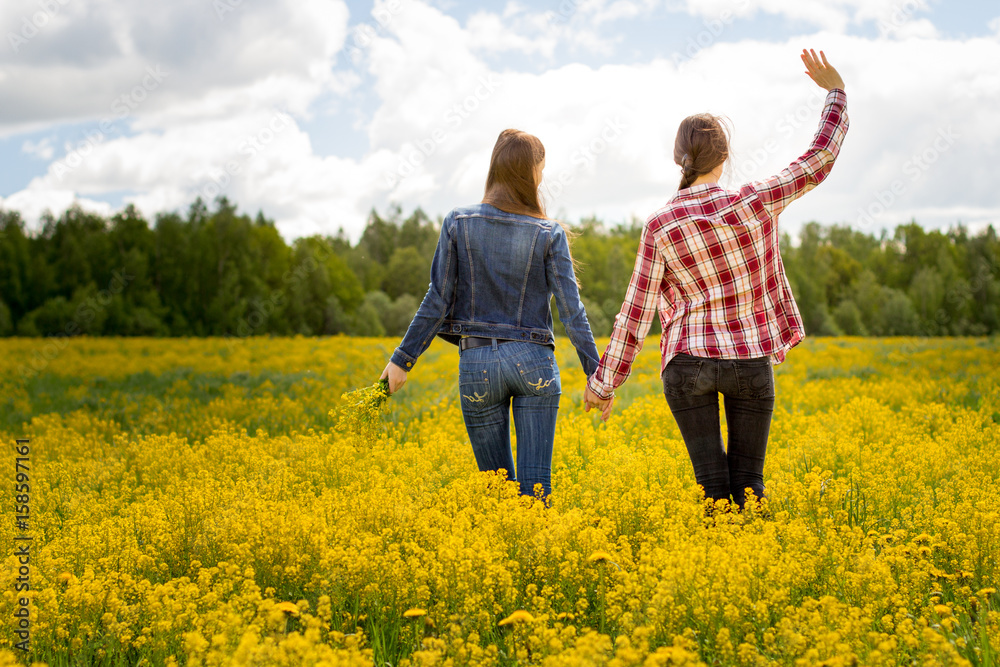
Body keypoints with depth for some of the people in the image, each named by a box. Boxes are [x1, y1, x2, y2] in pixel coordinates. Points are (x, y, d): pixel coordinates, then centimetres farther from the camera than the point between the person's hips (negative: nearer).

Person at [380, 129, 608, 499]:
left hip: (478, 365, 1)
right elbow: (571, 308, -4)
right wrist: (595, 375, 2)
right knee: (536, 486, 2)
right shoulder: (549, 234, -3)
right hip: (534, 363, -1)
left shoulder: (458, 224, -2)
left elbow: (438, 301, -3)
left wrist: (402, 360, 4)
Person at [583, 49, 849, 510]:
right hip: (751, 363, 0)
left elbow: (636, 312, -5)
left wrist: (605, 382, 5)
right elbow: (821, 159, 2)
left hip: (689, 363, 0)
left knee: (713, 485, 7)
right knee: (748, 484, 9)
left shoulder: (660, 226, -8)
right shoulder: (756, 203, -9)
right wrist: (834, 90, 15)